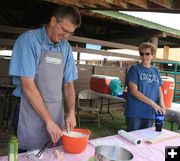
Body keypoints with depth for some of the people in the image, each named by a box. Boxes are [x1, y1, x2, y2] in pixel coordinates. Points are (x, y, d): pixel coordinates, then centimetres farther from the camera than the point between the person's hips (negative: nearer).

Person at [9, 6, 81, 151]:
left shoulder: (66, 48, 5)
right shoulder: (28, 40, -11)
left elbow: (68, 84, 8)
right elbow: (27, 85, -17)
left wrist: (71, 113, -6)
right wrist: (48, 120, -18)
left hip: (57, 112, 5)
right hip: (31, 112, -4)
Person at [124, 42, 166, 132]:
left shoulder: (155, 71, 9)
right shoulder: (134, 69, -7)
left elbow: (159, 89, 15)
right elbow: (133, 91, -15)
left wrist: (161, 103, -4)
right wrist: (152, 103, -18)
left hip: (150, 113, 5)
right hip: (135, 112, -5)